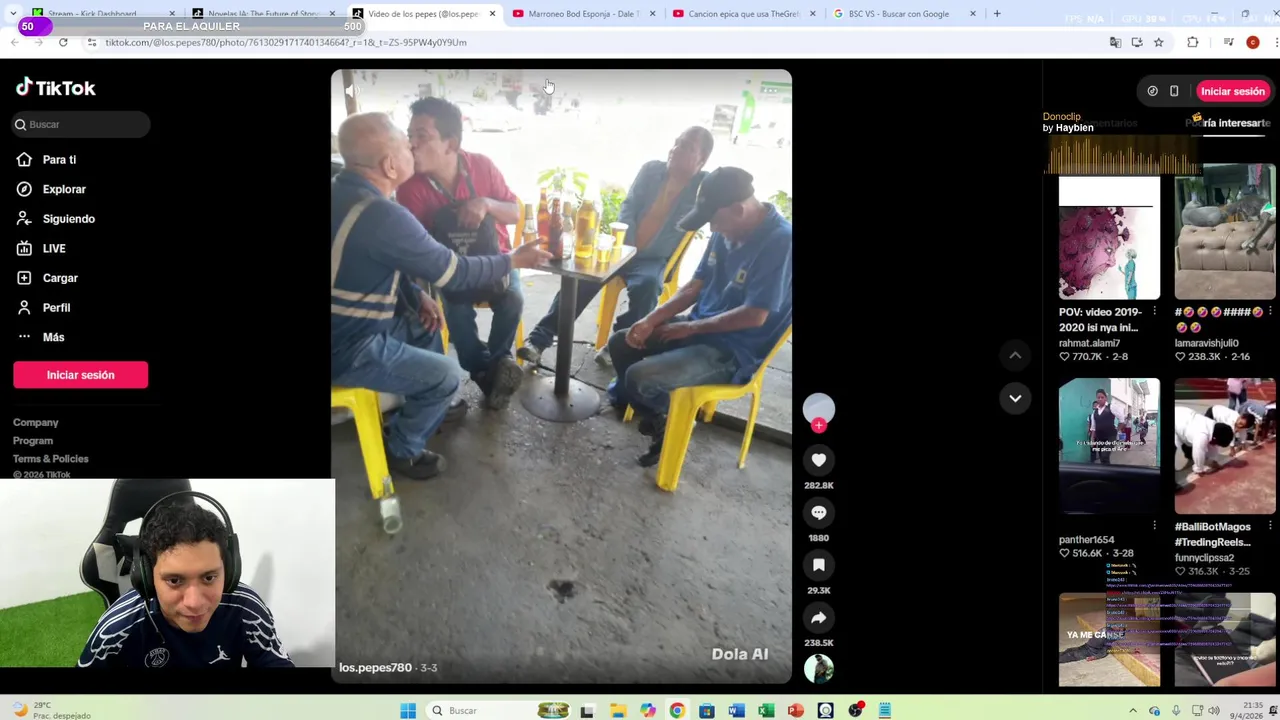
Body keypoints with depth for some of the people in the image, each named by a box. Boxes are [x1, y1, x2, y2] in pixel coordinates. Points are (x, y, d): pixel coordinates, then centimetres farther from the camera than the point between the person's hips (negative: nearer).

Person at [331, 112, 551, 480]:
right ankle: (402, 449, 19)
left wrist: (416, 295, 3)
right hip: (347, 349, -9)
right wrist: (514, 260, -4)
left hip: (347, 324, 9)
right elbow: (455, 273, -18)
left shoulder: (343, 190, 1)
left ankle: (424, 409, 38)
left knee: (427, 327, 23)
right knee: (447, 376, 0)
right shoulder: (380, 215, -29)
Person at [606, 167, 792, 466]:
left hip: (734, 350, -9)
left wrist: (690, 328, -15)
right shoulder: (726, 232, 2)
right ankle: (658, 418, 20)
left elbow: (754, 315, -25)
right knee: (620, 344, 6)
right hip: (702, 328, 9)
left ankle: (668, 422, 12)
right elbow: (695, 286, 9)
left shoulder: (780, 242, -24)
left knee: (639, 378, -22)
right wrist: (651, 320, -5)